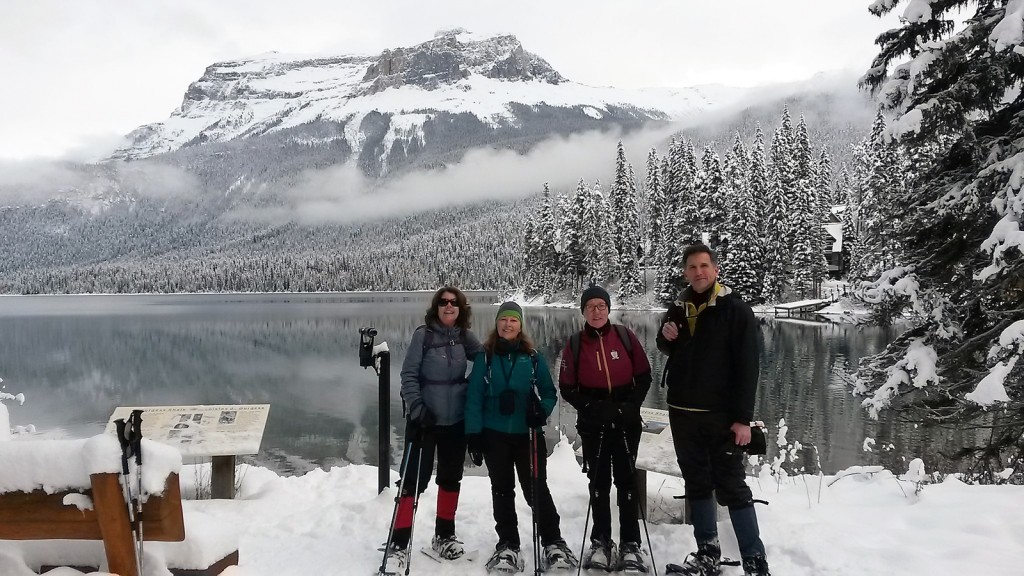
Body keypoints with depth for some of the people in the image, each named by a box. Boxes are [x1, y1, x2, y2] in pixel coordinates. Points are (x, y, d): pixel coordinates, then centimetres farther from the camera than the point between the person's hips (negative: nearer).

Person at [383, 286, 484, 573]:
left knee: (451, 478, 14)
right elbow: (408, 375, -10)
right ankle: (399, 545, 2)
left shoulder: (464, 336, 1)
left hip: (456, 421, 5)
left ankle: (444, 536, 31)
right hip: (425, 420, -4)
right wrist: (417, 408, -18)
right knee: (414, 480, -5)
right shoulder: (423, 335, -10)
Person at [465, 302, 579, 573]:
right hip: (495, 434, 1)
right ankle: (508, 546, 19)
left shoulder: (533, 357, 2)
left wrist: (542, 410, -15)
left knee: (536, 488, -1)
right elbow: (474, 398, -1)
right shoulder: (485, 357, 0)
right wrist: (473, 434, -7)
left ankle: (553, 543, 11)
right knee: (502, 490, 9)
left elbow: (549, 392, 6)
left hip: (528, 433, 0)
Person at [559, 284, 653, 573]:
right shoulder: (575, 344, -3)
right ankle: (601, 542, 20)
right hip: (593, 425, 1)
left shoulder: (625, 336, -4)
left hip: (627, 422, 0)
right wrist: (592, 408, -15)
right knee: (599, 482, 9)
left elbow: (643, 376, 1)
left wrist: (631, 406, -11)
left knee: (626, 480, 4)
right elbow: (567, 388, -1)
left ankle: (631, 545, 13)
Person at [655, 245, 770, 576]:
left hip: (721, 415, -5)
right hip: (682, 413, 6)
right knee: (696, 485, 12)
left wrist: (743, 418, -17)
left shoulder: (735, 309, -7)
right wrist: (665, 336, -3)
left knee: (732, 488, -3)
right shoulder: (678, 308, 8)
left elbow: (747, 367, -11)